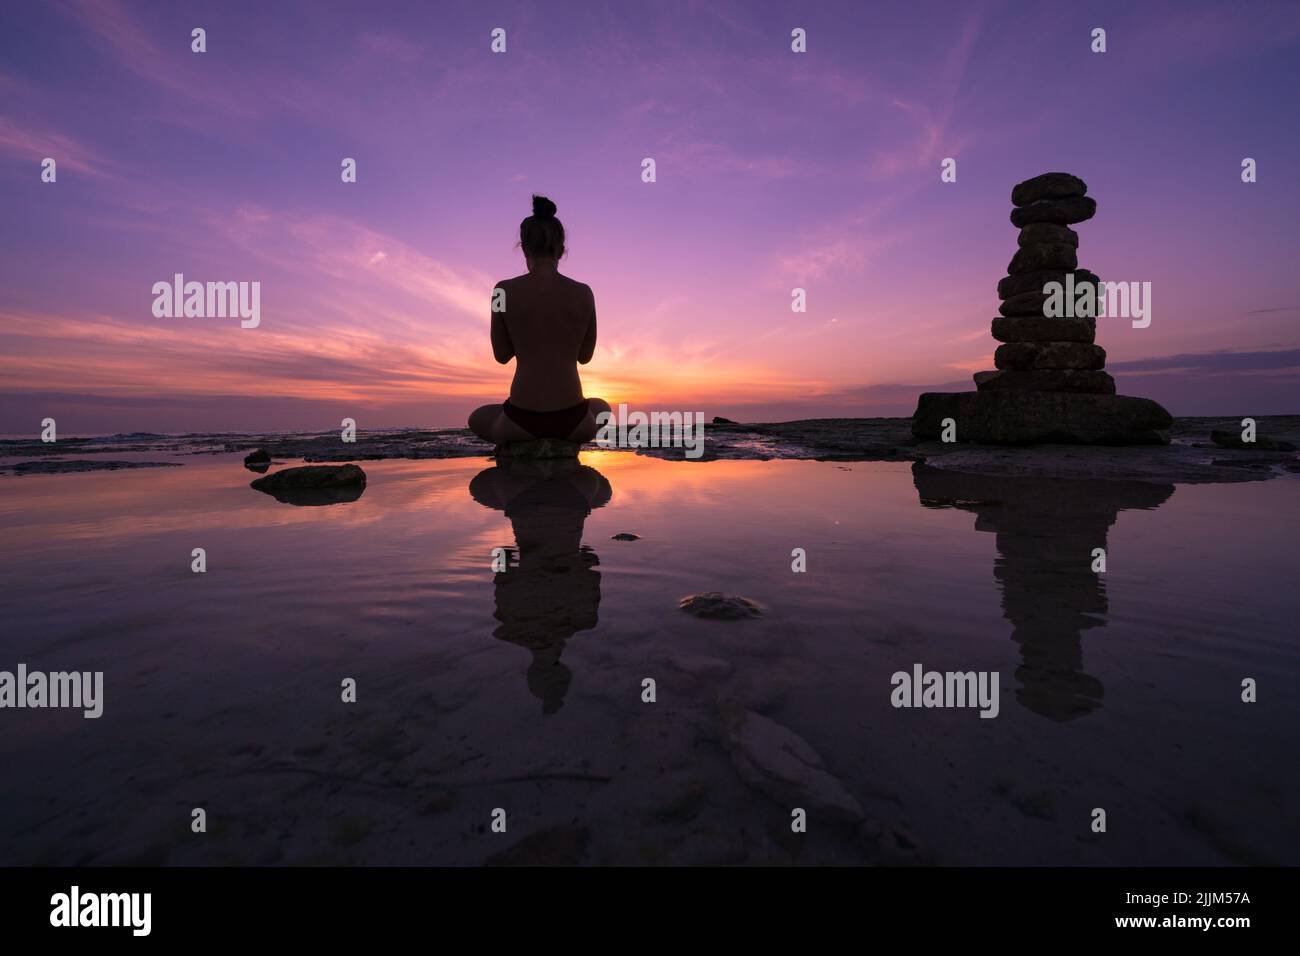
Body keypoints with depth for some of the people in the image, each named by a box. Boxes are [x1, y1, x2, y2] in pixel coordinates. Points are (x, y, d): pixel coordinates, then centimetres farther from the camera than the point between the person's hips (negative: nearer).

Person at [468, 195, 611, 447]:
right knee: (601, 409, 41)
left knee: (477, 420, 36)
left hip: (522, 421, -1)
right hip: (571, 420, 1)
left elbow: (502, 355, 8)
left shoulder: (504, 290, -2)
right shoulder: (584, 293, 1)